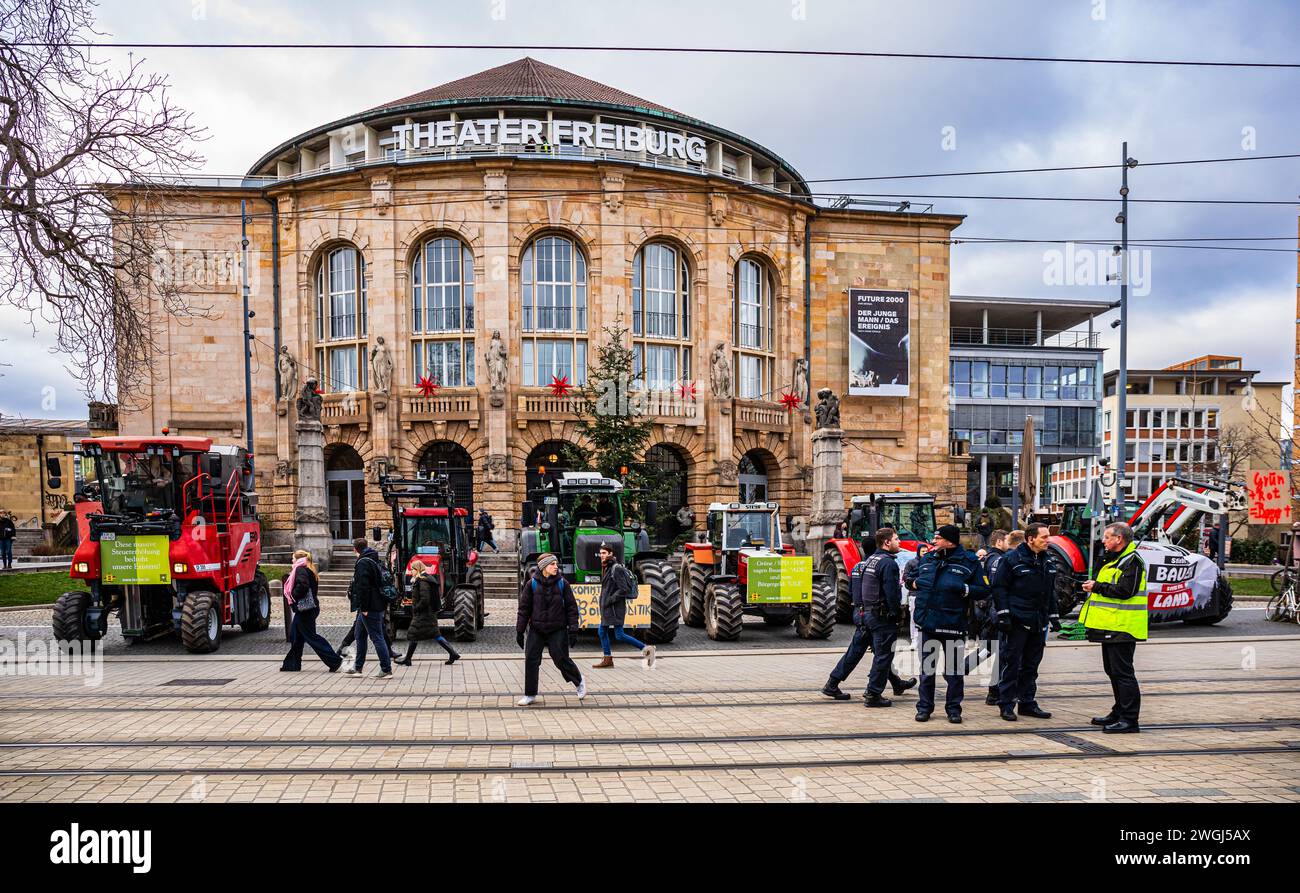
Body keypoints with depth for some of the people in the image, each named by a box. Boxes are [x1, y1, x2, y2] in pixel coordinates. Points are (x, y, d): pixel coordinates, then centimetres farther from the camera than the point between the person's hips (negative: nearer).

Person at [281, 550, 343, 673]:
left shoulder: (300, 570, -13)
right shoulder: (309, 570, 16)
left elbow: (302, 586, -28)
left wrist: (293, 598, -15)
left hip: (305, 610, -10)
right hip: (308, 609, 10)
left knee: (311, 637, -6)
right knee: (295, 636, 16)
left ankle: (334, 661, -9)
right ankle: (292, 664, 23)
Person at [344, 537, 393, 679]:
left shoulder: (363, 563, -15)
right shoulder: (373, 560, 16)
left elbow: (363, 587, -21)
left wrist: (364, 608, -20)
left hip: (370, 608, -10)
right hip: (377, 604, 10)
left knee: (377, 637, -7)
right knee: (359, 635, 19)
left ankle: (386, 670, -4)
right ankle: (357, 668, 26)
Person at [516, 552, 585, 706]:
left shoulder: (562, 583, 0)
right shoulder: (532, 584, -1)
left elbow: (571, 607, 2)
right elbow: (524, 608, 3)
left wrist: (573, 629, -4)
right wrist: (520, 630, 2)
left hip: (557, 630, -1)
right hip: (536, 630, 1)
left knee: (561, 659, 0)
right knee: (531, 660, -1)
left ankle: (579, 681, 27)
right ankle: (530, 695, 13)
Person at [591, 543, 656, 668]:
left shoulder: (616, 569, -17)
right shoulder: (606, 568, 13)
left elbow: (624, 589, -21)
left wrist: (610, 599, -19)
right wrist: (603, 600, 13)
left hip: (615, 607, -10)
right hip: (607, 608, 10)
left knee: (619, 635, -9)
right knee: (602, 631, 11)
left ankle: (646, 649, -1)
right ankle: (607, 659, 19)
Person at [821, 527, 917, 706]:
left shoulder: (869, 560, 13)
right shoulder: (888, 563, -15)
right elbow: (892, 593, -20)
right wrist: (897, 614, -10)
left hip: (862, 613, 9)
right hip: (881, 616, -9)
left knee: (855, 651, 15)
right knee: (883, 655, 2)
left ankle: (831, 685, 20)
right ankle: (873, 694, 6)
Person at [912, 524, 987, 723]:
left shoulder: (969, 562, -2)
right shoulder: (927, 559, 10)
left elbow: (983, 590, -4)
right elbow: (911, 577, 24)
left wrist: (964, 589, -19)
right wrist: (915, 582, 2)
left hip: (953, 624, -4)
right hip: (927, 624, 4)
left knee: (955, 670, 7)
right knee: (926, 669, 11)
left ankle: (953, 708, 20)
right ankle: (924, 707, 20)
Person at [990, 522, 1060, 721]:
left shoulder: (1048, 561, 15)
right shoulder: (1012, 559, -8)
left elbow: (1051, 591, 24)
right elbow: (999, 587, -10)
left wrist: (1053, 616, 20)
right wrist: (1003, 614, -15)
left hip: (1038, 623, 7)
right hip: (1015, 621, -7)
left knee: (1031, 665, 13)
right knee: (1010, 663, -2)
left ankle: (1027, 703, 22)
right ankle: (1006, 705, 4)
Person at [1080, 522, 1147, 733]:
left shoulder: (1132, 561, -13)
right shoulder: (1113, 560, 20)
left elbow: (1125, 590, -24)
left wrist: (1097, 587, -16)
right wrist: (1094, 586, 11)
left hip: (1122, 628, -11)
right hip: (1110, 626, 11)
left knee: (1122, 672, -7)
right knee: (1113, 671, 17)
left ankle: (1129, 719, -2)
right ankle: (1119, 713, 27)